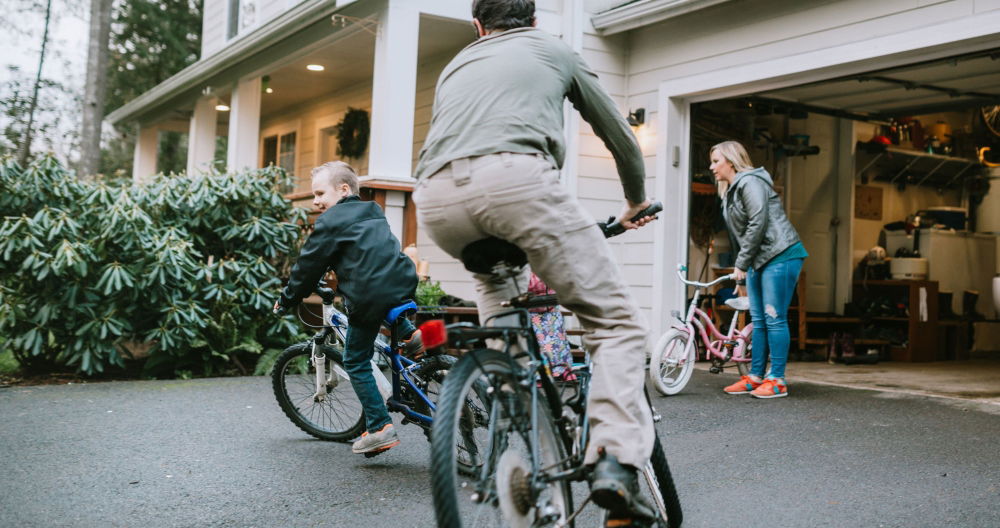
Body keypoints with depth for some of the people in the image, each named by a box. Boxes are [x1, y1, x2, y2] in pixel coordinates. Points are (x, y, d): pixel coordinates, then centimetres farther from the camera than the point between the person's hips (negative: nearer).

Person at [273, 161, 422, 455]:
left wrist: (286, 301, 16)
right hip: (403, 284, 7)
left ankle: (379, 427, 4)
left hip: (369, 296, -7)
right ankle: (410, 334, 18)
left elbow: (309, 265, 4)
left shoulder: (331, 221, 1)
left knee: (356, 363, 7)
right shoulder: (372, 213, 24)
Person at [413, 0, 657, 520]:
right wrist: (636, 201, 52)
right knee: (616, 320, 3)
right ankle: (615, 461, -18)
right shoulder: (553, 49, 30)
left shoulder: (456, 65, 38)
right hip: (514, 179, -4)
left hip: (436, 202, 4)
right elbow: (618, 133, 36)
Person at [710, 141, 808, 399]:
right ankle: (755, 376, 15)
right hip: (758, 261, 10)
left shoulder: (749, 182, -9)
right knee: (758, 320, 10)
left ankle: (777, 380, -3)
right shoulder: (730, 193, 20)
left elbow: (758, 224, -19)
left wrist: (741, 264, -15)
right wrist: (741, 277, 22)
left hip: (780, 255, -10)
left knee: (774, 318, -8)